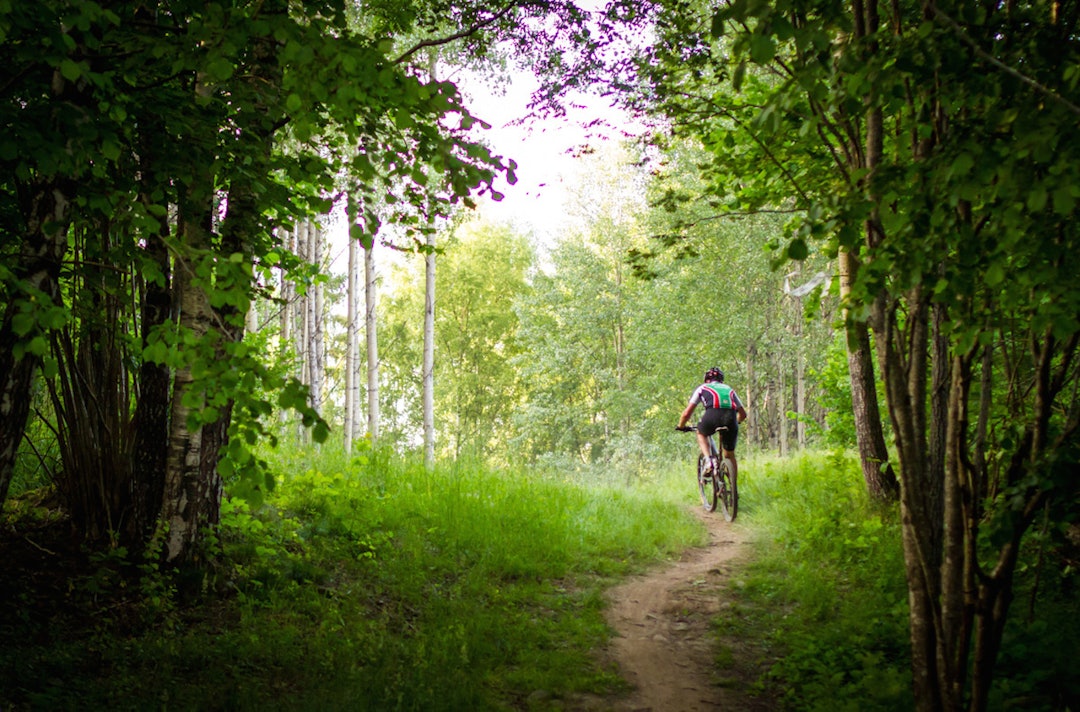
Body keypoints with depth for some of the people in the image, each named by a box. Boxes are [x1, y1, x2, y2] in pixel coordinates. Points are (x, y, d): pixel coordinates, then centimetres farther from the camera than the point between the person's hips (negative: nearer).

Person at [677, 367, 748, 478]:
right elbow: (743, 414, 40)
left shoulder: (702, 388, 28)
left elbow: (687, 413, 23)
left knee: (701, 434, 31)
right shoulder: (729, 389, 35)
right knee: (730, 455, 21)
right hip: (730, 418, 2)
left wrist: (681, 426, 41)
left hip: (712, 415, -2)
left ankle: (709, 461, 8)